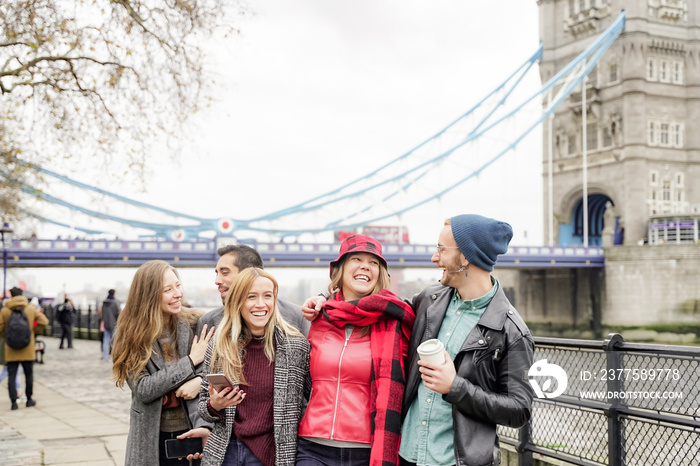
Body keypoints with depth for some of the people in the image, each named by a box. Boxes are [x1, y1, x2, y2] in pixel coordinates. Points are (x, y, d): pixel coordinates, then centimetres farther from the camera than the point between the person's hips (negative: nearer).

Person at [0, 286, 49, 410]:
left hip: (11, 350, -1)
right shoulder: (31, 309, -1)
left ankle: (14, 401, -3)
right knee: (29, 374, 13)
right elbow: (43, 322, -1)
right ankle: (29, 400, 20)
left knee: (11, 376, 3)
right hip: (27, 350, 1)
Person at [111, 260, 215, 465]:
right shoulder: (130, 335, -7)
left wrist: (200, 381, -22)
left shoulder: (194, 324, -6)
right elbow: (142, 390, -15)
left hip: (191, 432, 0)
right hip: (151, 439, 0)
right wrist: (190, 361, -18)